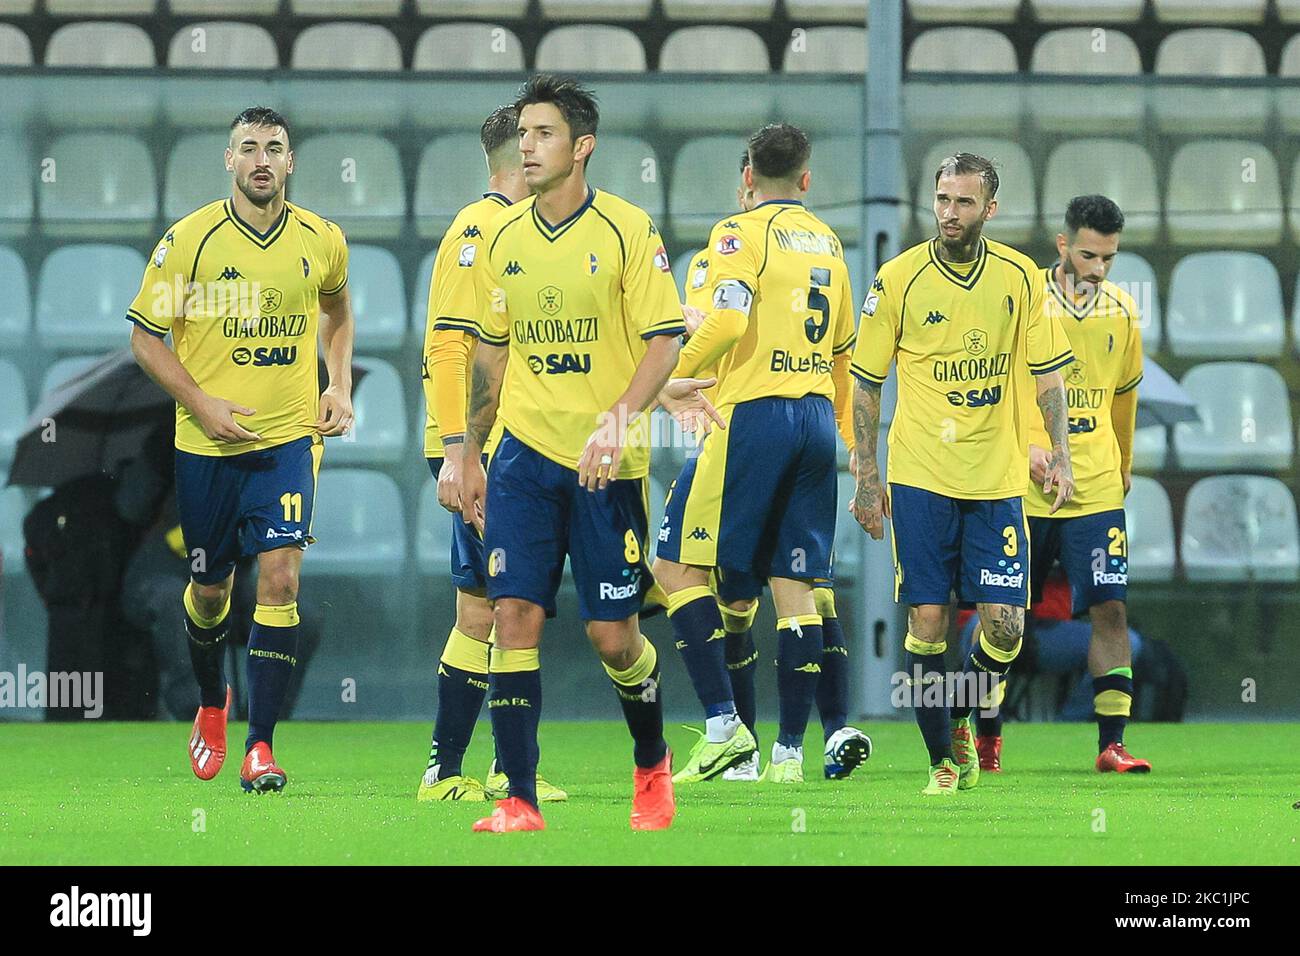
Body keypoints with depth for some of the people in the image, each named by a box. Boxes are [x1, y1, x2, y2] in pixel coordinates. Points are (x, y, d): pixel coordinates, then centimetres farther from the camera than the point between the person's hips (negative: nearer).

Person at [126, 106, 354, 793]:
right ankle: (211, 702, 41)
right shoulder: (190, 239, -7)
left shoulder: (321, 241, 1)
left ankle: (261, 744, -12)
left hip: (289, 438, 1)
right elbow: (146, 336, -2)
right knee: (210, 588, 11)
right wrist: (200, 401, -13)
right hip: (206, 445, 0)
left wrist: (339, 387, 9)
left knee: (279, 578, -15)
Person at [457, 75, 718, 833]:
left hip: (607, 461, -4)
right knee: (514, 614, -8)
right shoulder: (505, 238, 8)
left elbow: (664, 340, -9)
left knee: (613, 634, 0)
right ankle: (519, 800, -6)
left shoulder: (627, 230, -6)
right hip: (525, 452, 4)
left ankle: (653, 763, 28)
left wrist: (619, 420, -22)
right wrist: (471, 456, 17)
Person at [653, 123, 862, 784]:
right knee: (795, 587, 6)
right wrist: (842, 432, 33)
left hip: (755, 414, -6)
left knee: (678, 565, 0)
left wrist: (669, 378, -7)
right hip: (817, 419, 6)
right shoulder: (828, 243, 16)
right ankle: (790, 749, 3)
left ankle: (724, 726, -11)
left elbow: (728, 322, -19)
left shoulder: (741, 233, -4)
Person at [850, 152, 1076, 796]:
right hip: (921, 477, -2)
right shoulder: (899, 279, -3)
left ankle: (959, 721, 22)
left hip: (997, 478, 2)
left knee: (1005, 624, -4)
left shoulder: (1020, 278, 3)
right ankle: (943, 757, 8)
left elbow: (1047, 372, 11)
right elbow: (866, 384, 2)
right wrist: (866, 477, -1)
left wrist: (1059, 453, -1)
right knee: (927, 621, -5)